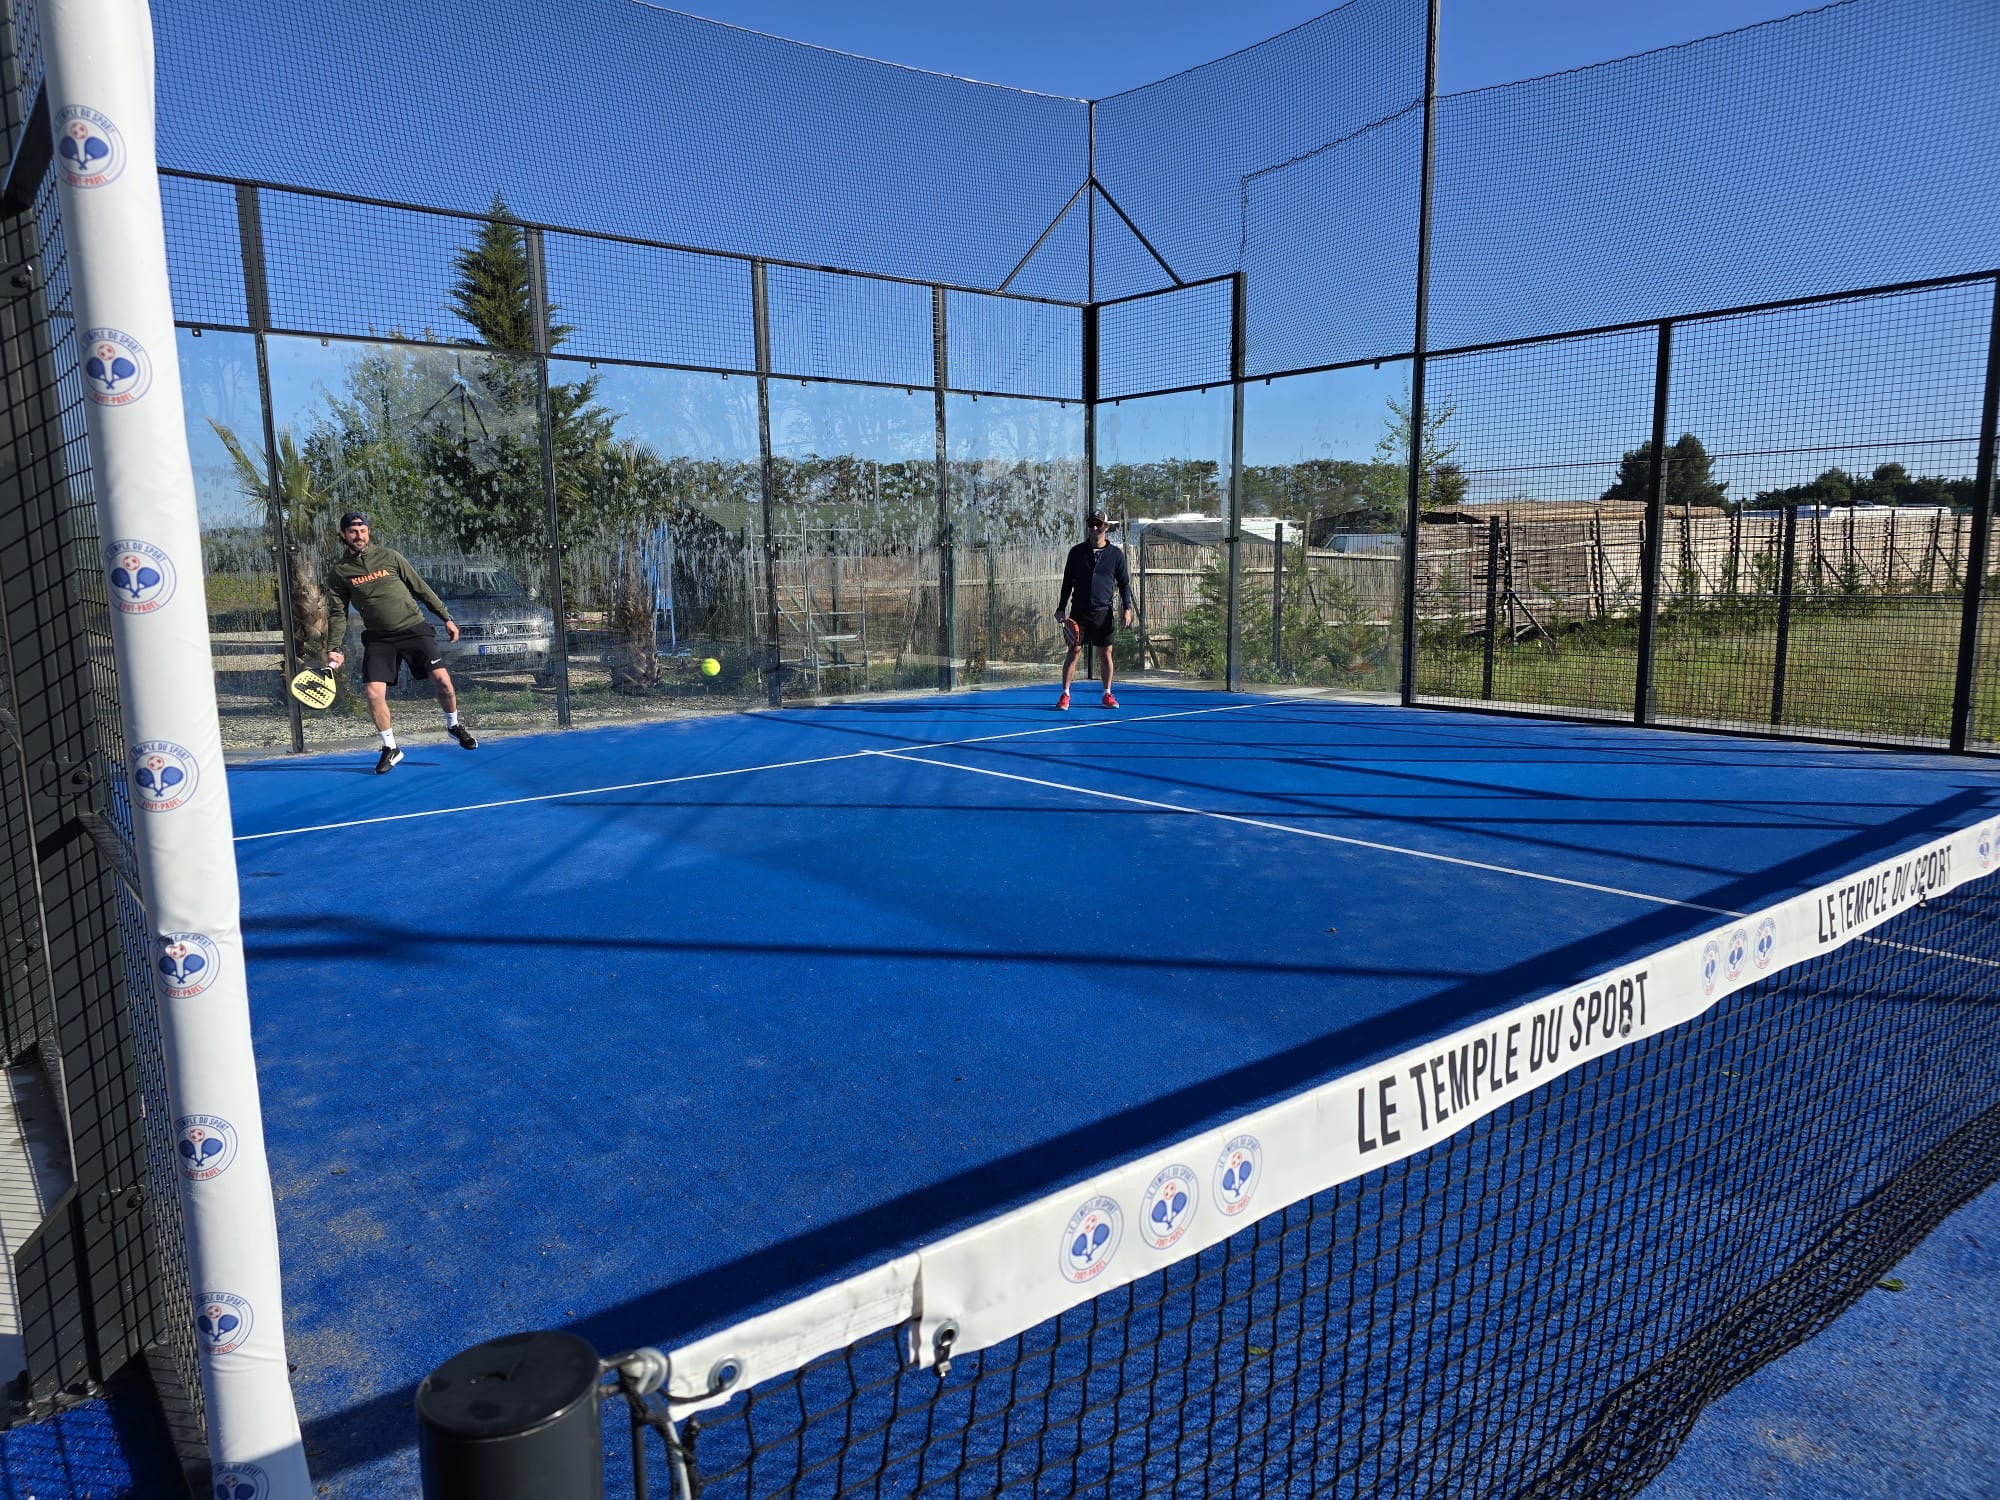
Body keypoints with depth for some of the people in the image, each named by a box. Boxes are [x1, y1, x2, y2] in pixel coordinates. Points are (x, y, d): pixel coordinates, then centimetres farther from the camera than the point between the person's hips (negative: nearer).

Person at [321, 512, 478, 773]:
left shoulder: (389, 556, 2)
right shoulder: (339, 572, 3)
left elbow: (421, 588, 7)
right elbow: (337, 612, 6)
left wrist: (446, 617, 7)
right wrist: (333, 649, -1)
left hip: (415, 629, -1)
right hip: (378, 638, 1)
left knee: (442, 679, -12)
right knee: (374, 693, -11)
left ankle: (454, 725, 16)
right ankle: (390, 749, 7)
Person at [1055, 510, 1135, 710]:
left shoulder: (1116, 555, 4)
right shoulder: (1077, 552, 5)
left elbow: (1124, 583, 8)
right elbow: (1067, 581, 10)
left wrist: (1127, 608, -2)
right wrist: (1061, 608, 6)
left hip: (1103, 612, 0)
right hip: (1079, 611, 0)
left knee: (1106, 653, 4)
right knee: (1074, 652, -3)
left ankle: (1107, 694, 16)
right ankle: (1065, 695, 3)